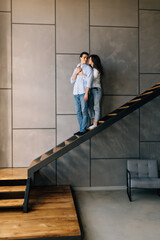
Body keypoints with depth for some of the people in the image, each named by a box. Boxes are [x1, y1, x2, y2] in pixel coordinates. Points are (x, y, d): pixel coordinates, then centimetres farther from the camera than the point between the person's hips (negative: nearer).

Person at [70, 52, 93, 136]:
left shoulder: (88, 68, 1)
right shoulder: (76, 68, 18)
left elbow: (89, 82, -7)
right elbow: (72, 81, 11)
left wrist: (86, 94, -16)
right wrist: (76, 72, -5)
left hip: (83, 92, -6)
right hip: (76, 93, 6)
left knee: (84, 111, -5)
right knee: (78, 112, 6)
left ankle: (83, 129, 1)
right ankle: (81, 129, 13)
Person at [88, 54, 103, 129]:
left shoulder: (96, 70, -14)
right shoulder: (91, 69, 11)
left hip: (96, 90, -8)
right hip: (91, 90, 8)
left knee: (96, 107, -1)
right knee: (90, 107, 7)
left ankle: (95, 124, 7)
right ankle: (94, 123, 15)